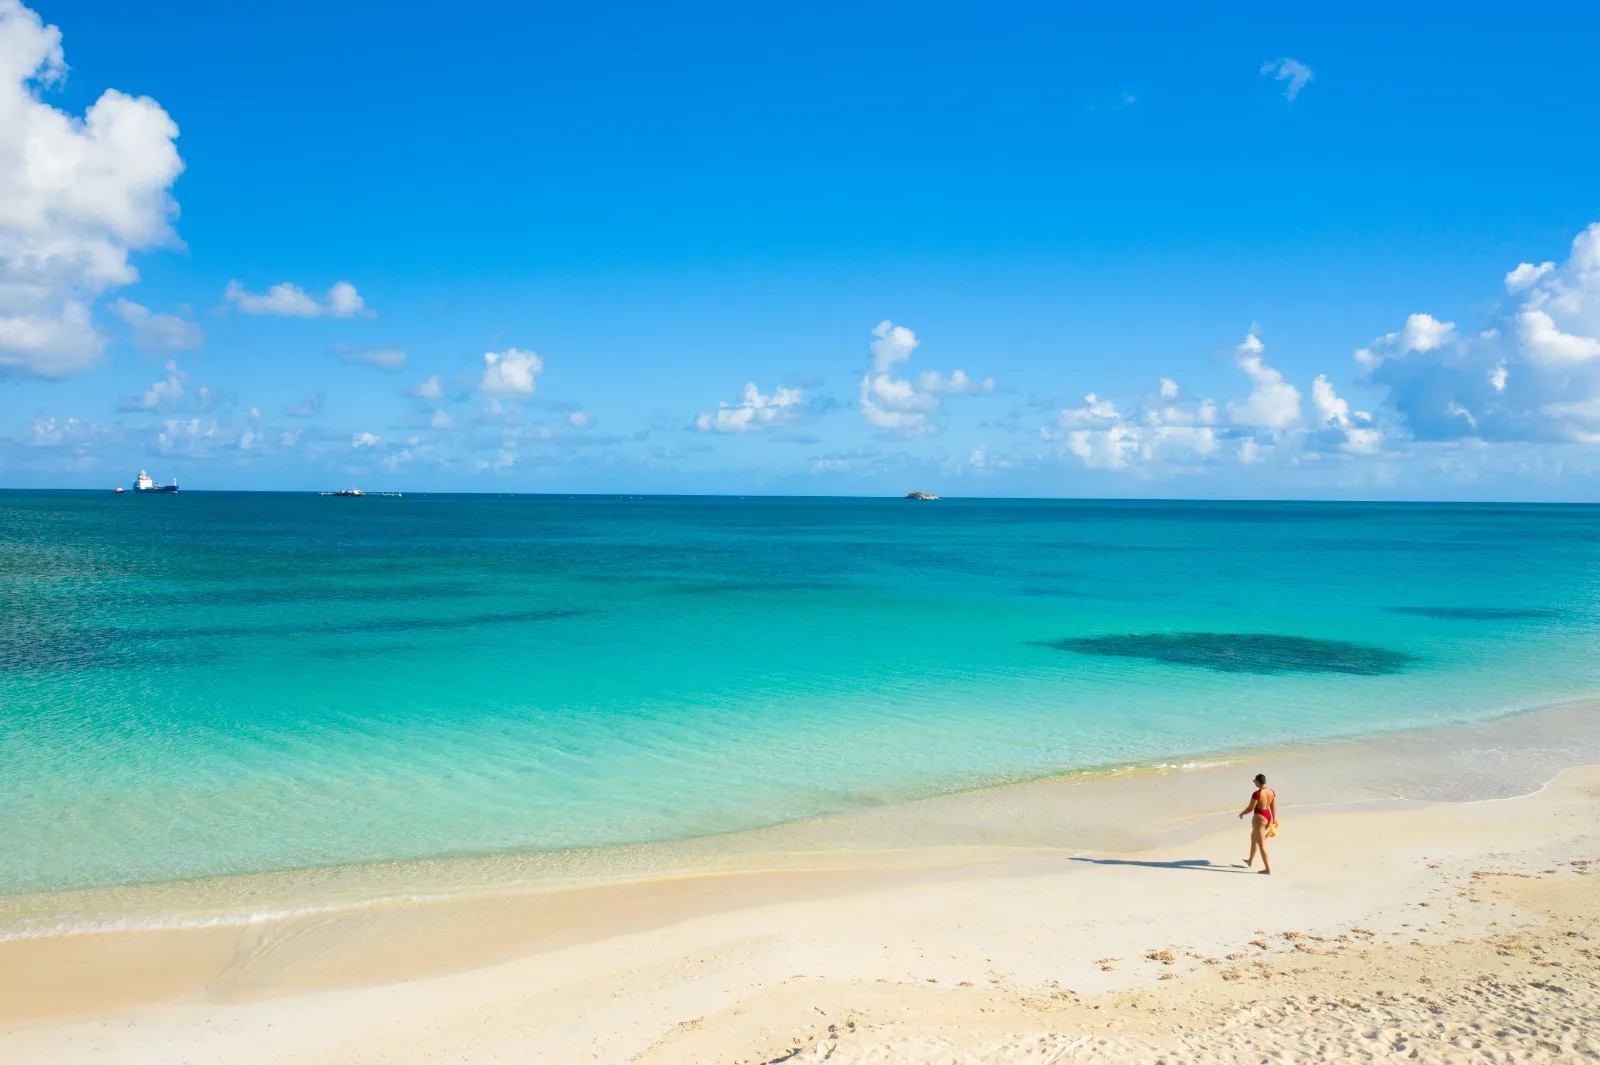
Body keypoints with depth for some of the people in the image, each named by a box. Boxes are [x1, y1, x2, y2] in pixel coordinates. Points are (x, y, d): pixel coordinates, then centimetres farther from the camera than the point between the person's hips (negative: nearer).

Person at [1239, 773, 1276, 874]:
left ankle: (1267, 868, 5)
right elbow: (1273, 807, 8)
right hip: (1268, 817, 9)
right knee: (1253, 837, 27)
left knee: (1262, 844, 2)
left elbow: (1250, 808, -16)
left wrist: (1242, 813, 2)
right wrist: (1274, 820, 18)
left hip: (1259, 818, -9)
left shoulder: (1256, 794, -23)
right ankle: (1250, 861, 39)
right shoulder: (1272, 791, 0)